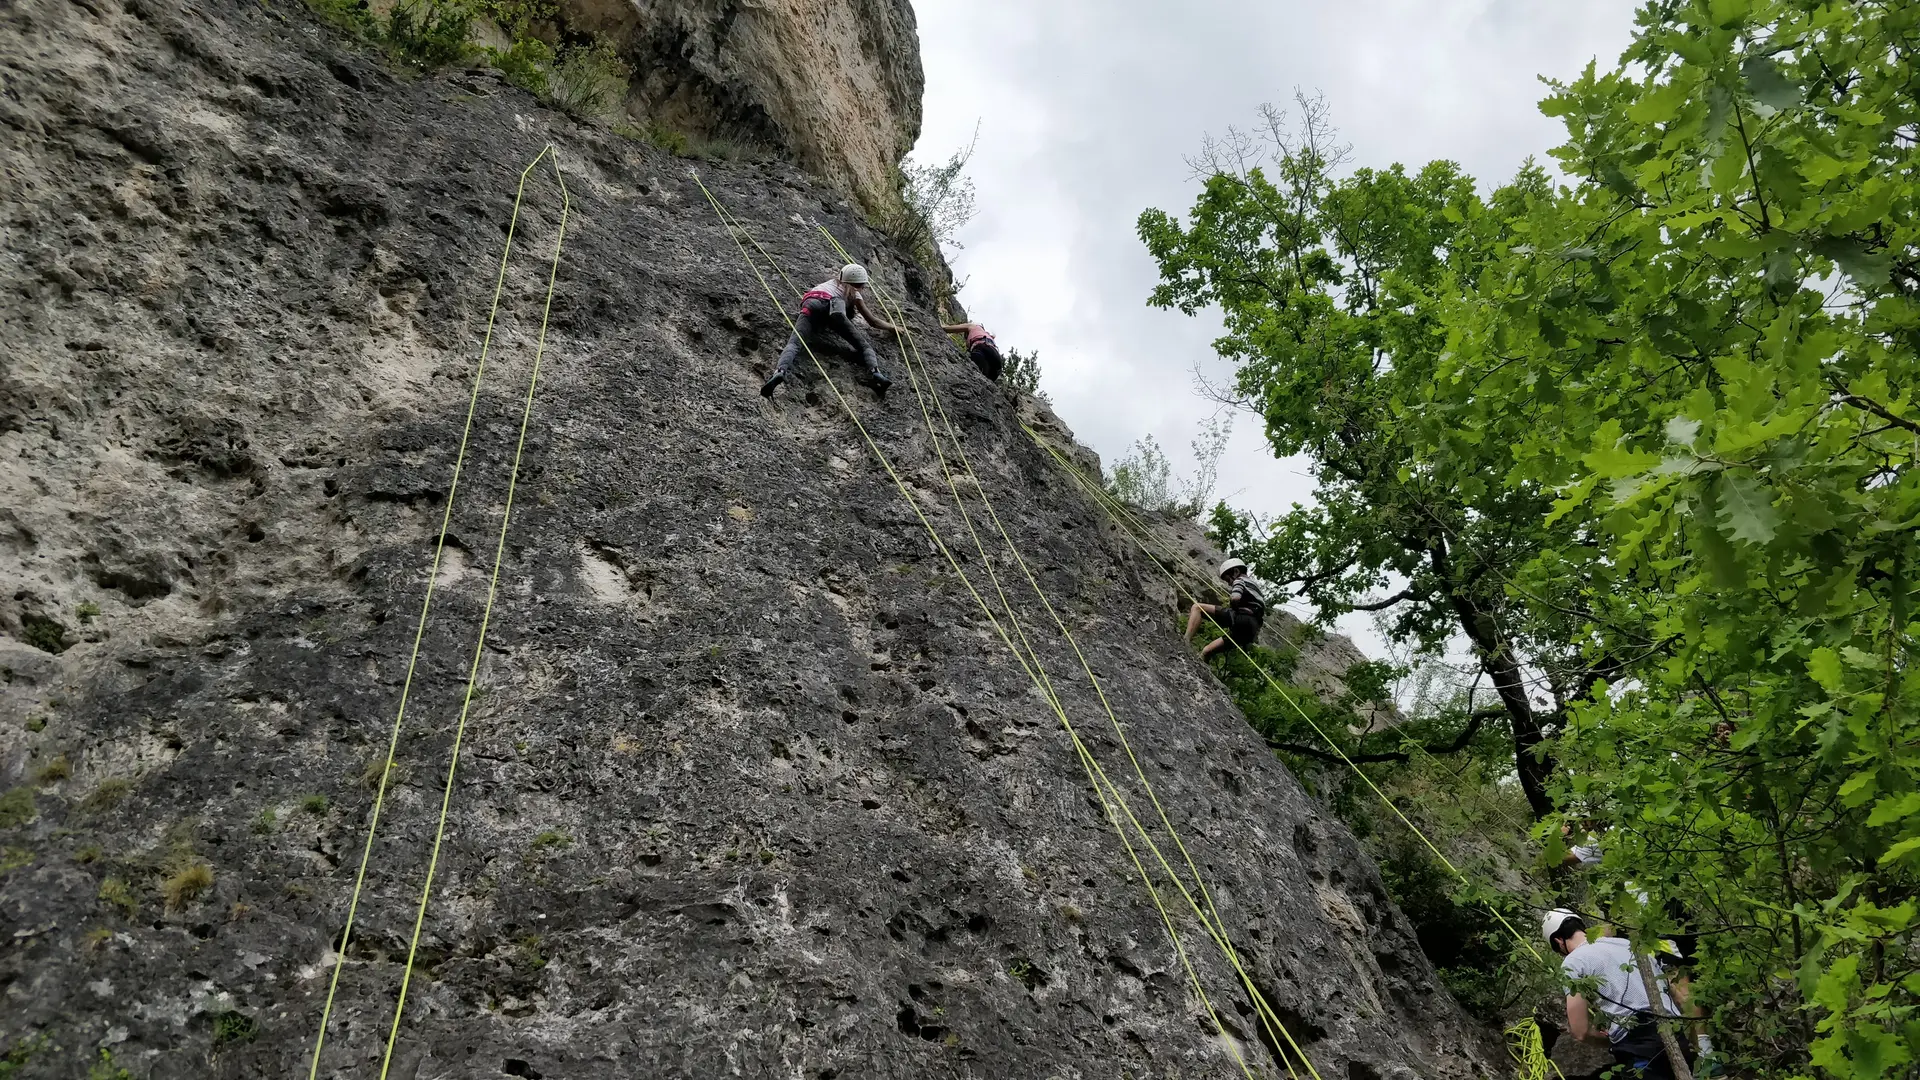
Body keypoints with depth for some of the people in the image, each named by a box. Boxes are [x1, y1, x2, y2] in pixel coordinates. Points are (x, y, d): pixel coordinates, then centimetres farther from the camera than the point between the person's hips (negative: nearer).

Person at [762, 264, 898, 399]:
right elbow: (872, 321, 31)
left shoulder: (831, 282, 43)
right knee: (864, 345, -1)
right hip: (832, 306, -3)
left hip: (809, 305, 3)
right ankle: (874, 372, -31)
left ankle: (780, 371, -49)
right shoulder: (854, 293, 29)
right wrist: (893, 328, 46)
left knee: (794, 343, -19)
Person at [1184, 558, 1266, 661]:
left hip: (1241, 618, -9)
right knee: (1205, 652, 14)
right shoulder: (1254, 585, 36)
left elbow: (1235, 598, -15)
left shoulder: (1240, 580, 9)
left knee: (1196, 607, -7)